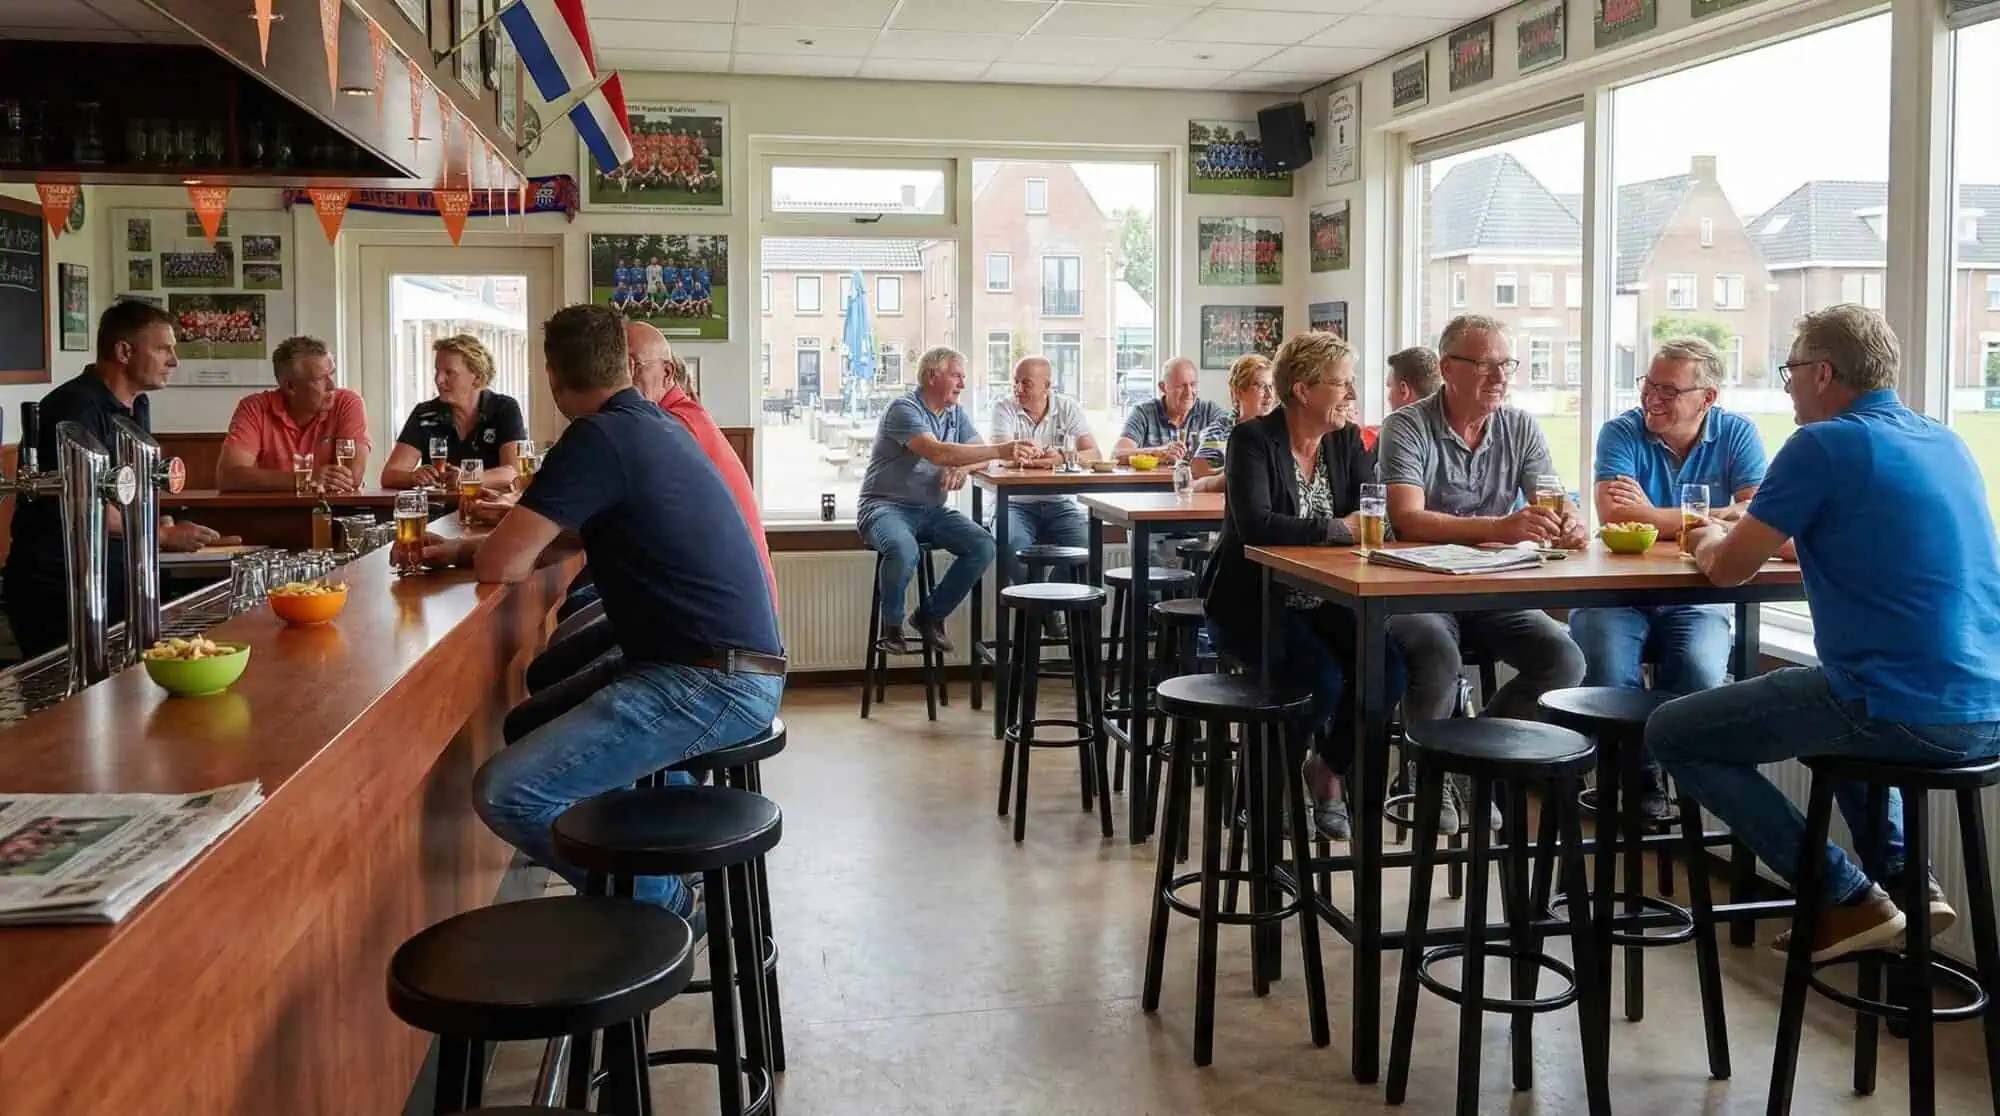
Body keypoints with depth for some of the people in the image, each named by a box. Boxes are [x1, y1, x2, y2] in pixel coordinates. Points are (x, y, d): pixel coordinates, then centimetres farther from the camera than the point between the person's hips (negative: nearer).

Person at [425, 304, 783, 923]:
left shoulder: (597, 438, -13)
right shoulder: (660, 426, 16)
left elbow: (502, 564, -14)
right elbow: (577, 536, 27)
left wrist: (469, 548, 10)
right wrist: (461, 547, 20)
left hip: (711, 683, -10)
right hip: (746, 670, 10)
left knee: (507, 794, -18)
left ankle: (661, 903, 2)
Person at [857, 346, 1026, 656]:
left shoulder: (955, 413, 12)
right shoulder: (905, 409, -14)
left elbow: (979, 453, 9)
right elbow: (937, 453, -29)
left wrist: (963, 468, -16)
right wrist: (1000, 451, -32)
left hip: (932, 511, 7)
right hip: (886, 506, -7)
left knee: (983, 546, -15)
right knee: (903, 550, -38)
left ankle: (932, 615, 3)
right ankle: (892, 625, -10)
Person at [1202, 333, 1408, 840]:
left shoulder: (1346, 440, 7)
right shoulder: (1253, 439, -12)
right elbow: (1255, 525, -27)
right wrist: (1339, 529, -22)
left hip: (1322, 601, 6)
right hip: (1252, 602, -6)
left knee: (1387, 668, -18)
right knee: (1322, 677, -28)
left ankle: (1328, 769, 8)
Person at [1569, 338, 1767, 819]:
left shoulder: (1737, 435, 2)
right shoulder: (1622, 433, -2)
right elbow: (1613, 516, -19)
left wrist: (1653, 516, -16)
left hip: (1697, 597, 1)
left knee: (1699, 671, -28)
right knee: (1606, 670, -28)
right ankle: (1638, 775, -1)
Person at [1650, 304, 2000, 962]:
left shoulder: (1822, 447, -10)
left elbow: (1728, 568, -4)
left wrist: (1710, 540, 17)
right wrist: (1788, 538, 25)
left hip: (1903, 715, -9)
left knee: (1672, 733, 4)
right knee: (1830, 705, 39)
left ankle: (1847, 899, 3)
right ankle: (1903, 875, 23)